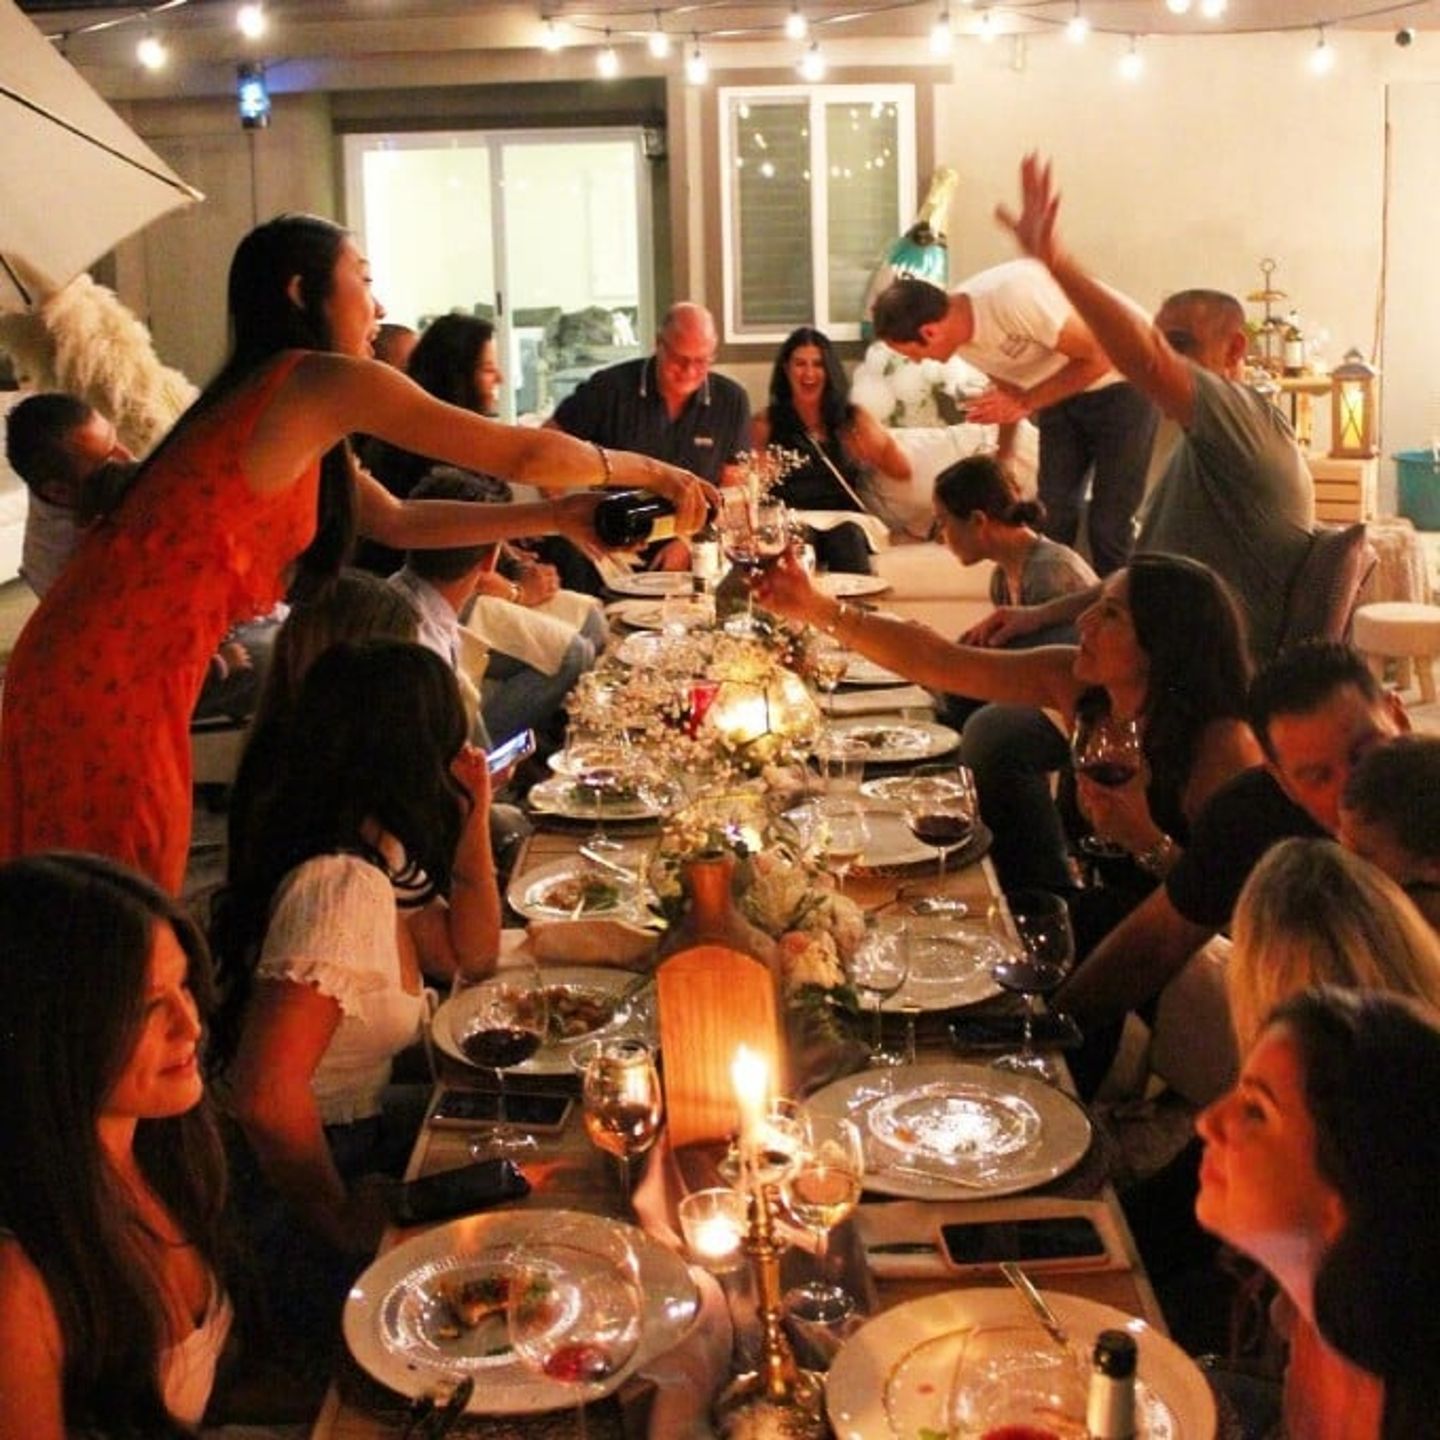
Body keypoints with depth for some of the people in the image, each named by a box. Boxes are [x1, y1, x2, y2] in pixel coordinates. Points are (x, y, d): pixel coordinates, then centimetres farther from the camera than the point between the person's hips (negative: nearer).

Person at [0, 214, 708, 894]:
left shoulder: (292, 410, 17)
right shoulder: (324, 381, -11)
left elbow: (397, 520, 22)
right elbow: (519, 453, -5)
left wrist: (558, 516, 21)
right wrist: (647, 471, 9)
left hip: (125, 668, 9)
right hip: (111, 674, -9)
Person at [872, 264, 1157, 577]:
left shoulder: (1014, 295, -33)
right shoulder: (960, 332, -8)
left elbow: (1098, 359, -25)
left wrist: (1025, 403, -25)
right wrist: (1003, 455, 14)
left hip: (1121, 382, -7)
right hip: (1063, 393, 7)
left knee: (1108, 527, -7)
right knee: (1053, 519, 3)